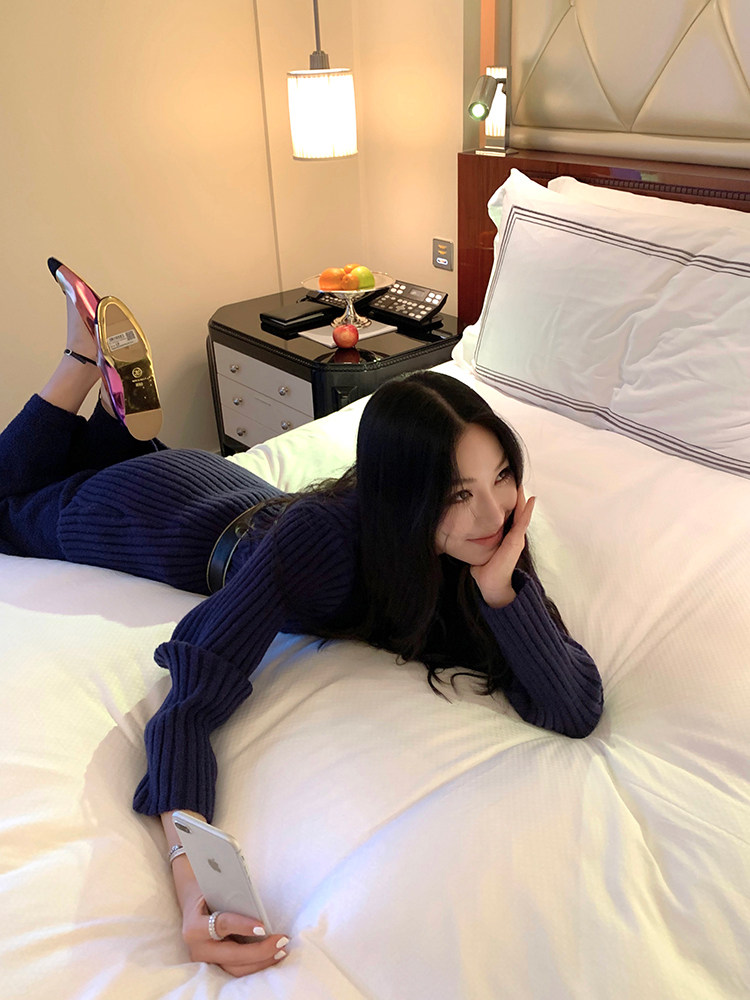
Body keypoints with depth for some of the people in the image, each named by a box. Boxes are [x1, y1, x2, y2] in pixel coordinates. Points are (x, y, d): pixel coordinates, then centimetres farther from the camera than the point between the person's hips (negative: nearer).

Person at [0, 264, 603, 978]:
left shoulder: (491, 531, -32)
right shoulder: (325, 534, -47)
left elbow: (576, 712, -34)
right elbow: (190, 705, -47)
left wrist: (499, 586, -48)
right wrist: (192, 883, -61)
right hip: (185, 519, -4)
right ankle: (88, 357, 32)